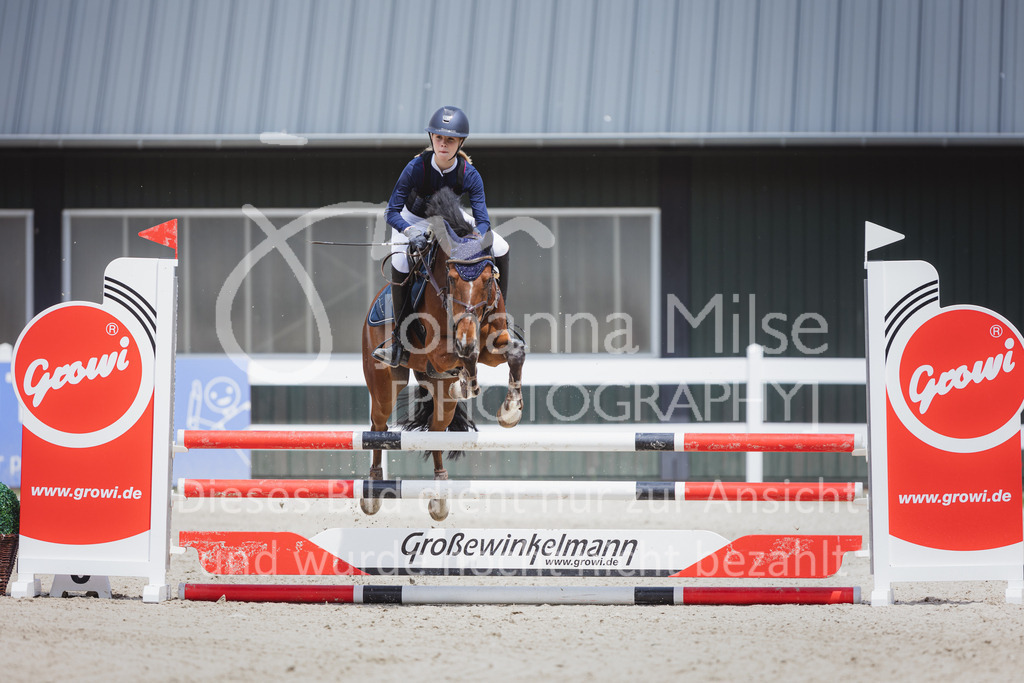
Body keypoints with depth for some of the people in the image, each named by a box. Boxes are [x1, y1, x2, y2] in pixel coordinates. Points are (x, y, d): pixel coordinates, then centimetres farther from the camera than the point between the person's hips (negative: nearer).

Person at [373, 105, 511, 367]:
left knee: (500, 248, -10)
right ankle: (401, 339, -21)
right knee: (400, 262, -31)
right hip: (413, 220, -3)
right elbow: (392, 212, -28)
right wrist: (412, 233, -46)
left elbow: (482, 220, -24)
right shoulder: (416, 168, -31)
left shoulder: (469, 174, -26)